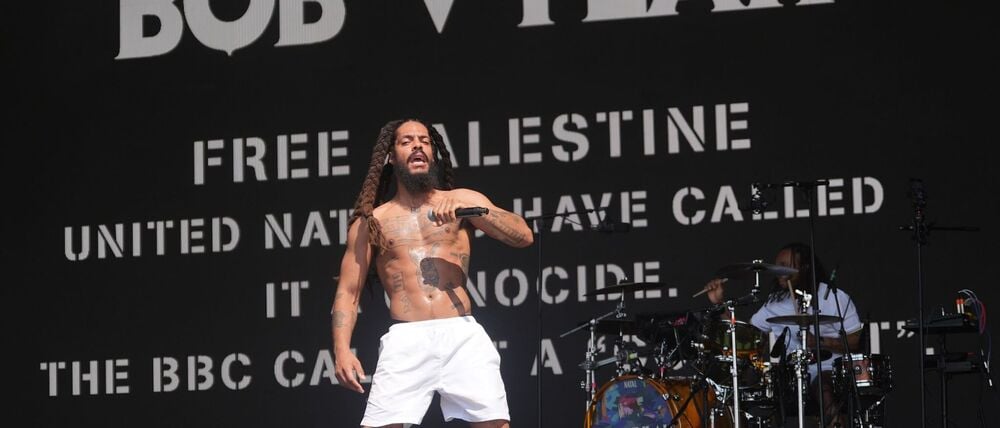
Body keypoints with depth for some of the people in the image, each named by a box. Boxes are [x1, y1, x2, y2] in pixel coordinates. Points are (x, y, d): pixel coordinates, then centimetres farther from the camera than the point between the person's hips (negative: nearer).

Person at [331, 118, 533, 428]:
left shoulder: (461, 201, 15)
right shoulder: (372, 221, 14)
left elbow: (523, 236, 3)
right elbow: (347, 292, 12)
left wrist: (468, 208, -10)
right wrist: (342, 350, -4)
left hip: (463, 335, 0)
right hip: (406, 341, 0)